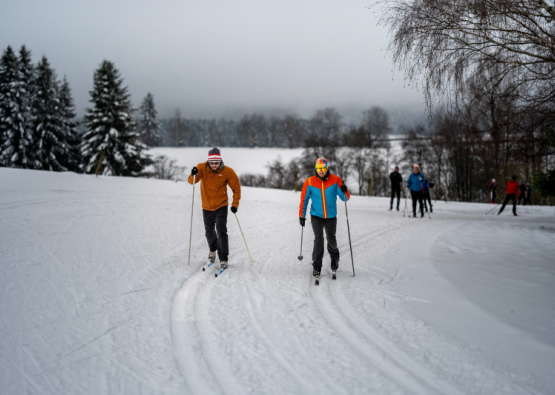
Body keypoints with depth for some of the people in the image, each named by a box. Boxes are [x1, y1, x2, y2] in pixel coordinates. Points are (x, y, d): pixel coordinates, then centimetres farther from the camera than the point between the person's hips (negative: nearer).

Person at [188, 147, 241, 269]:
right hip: (207, 207, 2)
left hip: (221, 206, -2)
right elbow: (192, 181, -21)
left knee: (221, 231, -13)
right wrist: (193, 175, -43)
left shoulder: (227, 171, -13)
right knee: (209, 232, 15)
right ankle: (213, 249, 44)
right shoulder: (202, 168, -11)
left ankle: (223, 259, -7)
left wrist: (235, 204, -10)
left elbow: (236, 187, -3)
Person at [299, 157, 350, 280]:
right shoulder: (310, 182, -7)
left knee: (331, 239, 13)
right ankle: (316, 266, -3)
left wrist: (344, 192, -29)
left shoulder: (335, 180, -8)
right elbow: (304, 199, 3)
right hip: (316, 216, -1)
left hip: (331, 216, 1)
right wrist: (301, 215, 4)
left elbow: (345, 198, -6)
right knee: (318, 239, -13)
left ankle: (335, 259, 40)